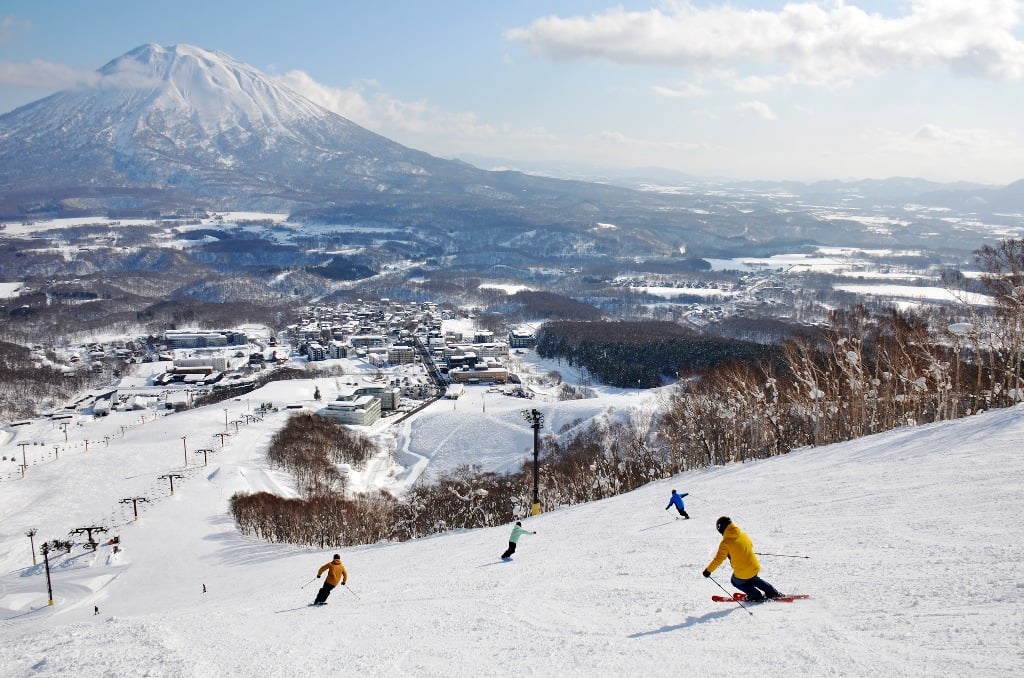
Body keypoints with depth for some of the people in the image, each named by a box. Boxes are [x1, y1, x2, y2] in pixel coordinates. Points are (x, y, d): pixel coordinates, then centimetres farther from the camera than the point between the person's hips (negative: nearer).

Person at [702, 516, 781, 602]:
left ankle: (757, 596, 23)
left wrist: (708, 570, -9)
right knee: (753, 579, 37)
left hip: (742, 574, -6)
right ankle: (773, 593, 38)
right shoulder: (743, 535, -2)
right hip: (754, 568, 6)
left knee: (736, 582, 27)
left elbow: (718, 559, -19)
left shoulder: (726, 543, -19)